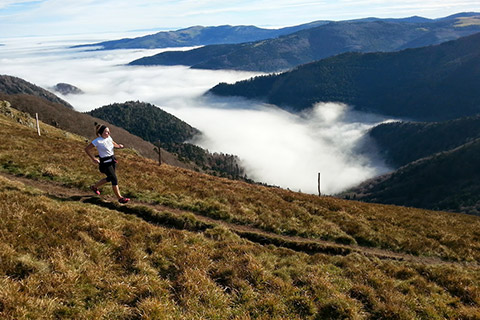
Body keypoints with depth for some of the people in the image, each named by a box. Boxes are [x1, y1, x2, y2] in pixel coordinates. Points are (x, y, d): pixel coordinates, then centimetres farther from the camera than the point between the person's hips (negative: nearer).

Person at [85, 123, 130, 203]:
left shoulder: (109, 138, 2)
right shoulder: (97, 141, -17)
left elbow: (113, 143, 24)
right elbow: (87, 149, -10)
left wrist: (119, 146, 2)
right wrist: (93, 159, -15)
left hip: (112, 160, 8)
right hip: (105, 163, -8)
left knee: (109, 178, 19)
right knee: (114, 179, -9)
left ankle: (94, 187, 42)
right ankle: (120, 198, -1)